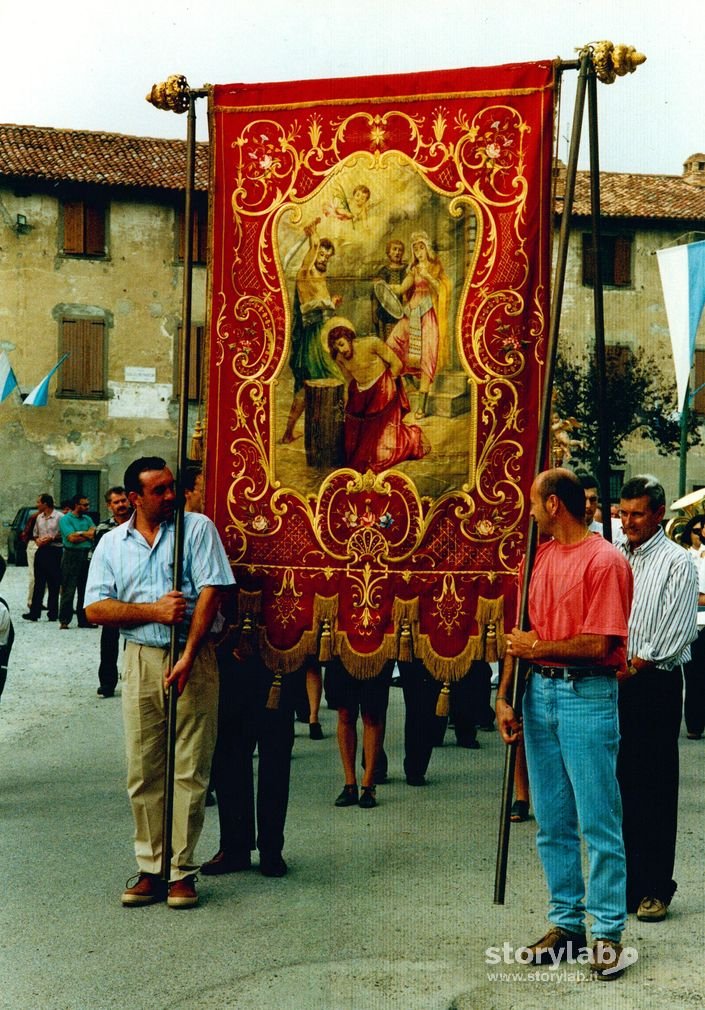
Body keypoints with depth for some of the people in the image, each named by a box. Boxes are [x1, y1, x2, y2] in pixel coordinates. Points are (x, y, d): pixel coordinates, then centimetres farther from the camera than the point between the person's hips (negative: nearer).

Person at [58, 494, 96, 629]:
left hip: (87, 556, 6)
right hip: (71, 556, -6)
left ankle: (83, 620, 15)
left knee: (85, 590, 9)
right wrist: (87, 535, -5)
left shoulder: (87, 519, 16)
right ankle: (64, 620, -4)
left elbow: (94, 533, 2)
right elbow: (72, 538, -14)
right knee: (68, 590, -7)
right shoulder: (65, 519, -2)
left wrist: (79, 533, -10)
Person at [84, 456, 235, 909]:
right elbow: (96, 608, 3)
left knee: (191, 770, -2)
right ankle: (150, 868, 14)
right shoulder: (112, 544, 10)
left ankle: (182, 871, 7)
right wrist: (154, 610, -11)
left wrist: (188, 658, -14)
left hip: (194, 658, -3)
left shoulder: (198, 528, 1)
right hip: (141, 661, 3)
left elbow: (211, 592, -8)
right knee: (143, 772, 4)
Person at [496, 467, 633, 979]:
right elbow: (524, 636, 12)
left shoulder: (605, 560, -11)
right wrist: (505, 698, 6)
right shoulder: (542, 557, 12)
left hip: (587, 697, -7)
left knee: (599, 822, 0)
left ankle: (608, 932, 10)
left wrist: (538, 648, -6)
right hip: (540, 693, 7)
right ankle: (566, 922, 22)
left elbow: (598, 645, -17)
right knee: (552, 822, 12)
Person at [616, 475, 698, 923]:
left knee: (654, 788, -2)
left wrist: (631, 667, -13)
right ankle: (622, 881, 19)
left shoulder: (677, 562, -5)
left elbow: (675, 634, -11)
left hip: (655, 684, -6)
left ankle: (655, 888, 6)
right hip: (614, 683, 6)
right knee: (619, 782, 9)